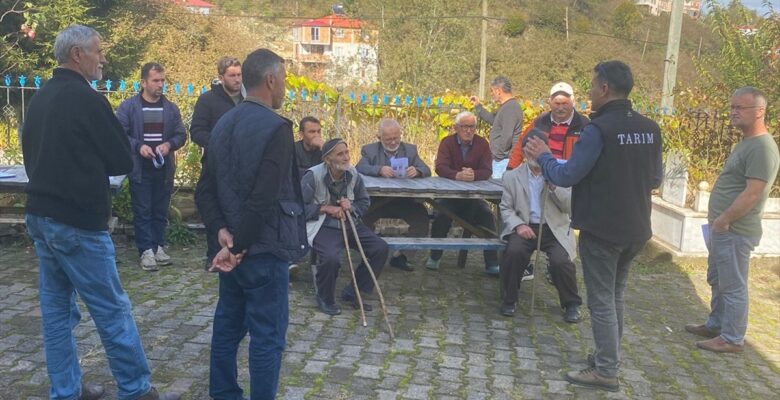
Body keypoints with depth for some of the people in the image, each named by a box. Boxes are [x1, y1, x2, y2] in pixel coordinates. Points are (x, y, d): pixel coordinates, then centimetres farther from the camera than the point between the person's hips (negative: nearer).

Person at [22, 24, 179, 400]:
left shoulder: (39, 99, 10)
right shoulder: (87, 99, -15)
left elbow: (31, 155, 19)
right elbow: (123, 161, -9)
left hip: (40, 215, 9)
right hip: (77, 222, -8)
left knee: (57, 308, 13)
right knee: (113, 310, 0)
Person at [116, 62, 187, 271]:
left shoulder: (171, 108, 7)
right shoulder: (128, 106, -3)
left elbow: (181, 134, 6)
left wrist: (169, 144, -13)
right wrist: (138, 146, -20)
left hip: (164, 168, 3)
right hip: (140, 168, -3)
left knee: (161, 211, 10)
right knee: (142, 211, 1)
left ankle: (159, 246, 19)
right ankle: (146, 250, 5)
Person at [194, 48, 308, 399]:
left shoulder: (223, 124, 8)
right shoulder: (276, 128, -17)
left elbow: (206, 190, 7)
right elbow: (262, 200, -23)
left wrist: (223, 233, -3)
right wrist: (240, 247, -15)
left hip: (233, 245, 8)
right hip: (262, 249, -8)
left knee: (227, 326, 18)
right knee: (267, 337, 3)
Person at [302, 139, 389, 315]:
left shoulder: (353, 174, 0)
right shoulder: (313, 175, -15)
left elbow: (365, 201, 13)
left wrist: (351, 207, -9)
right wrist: (326, 208, -19)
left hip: (349, 224, 6)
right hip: (323, 226, -6)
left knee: (381, 248, -7)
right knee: (330, 257, -34)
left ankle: (352, 292, 10)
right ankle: (325, 299, -1)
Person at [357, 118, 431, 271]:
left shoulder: (410, 149, 10)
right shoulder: (369, 150, 3)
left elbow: (426, 170, 0)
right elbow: (359, 168, -15)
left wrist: (417, 171, -25)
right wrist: (379, 170, -34)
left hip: (403, 200, 2)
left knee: (422, 215, -23)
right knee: (363, 214, -30)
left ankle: (400, 254, -8)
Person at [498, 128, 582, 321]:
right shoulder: (511, 176, 8)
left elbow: (569, 206, 0)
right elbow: (505, 208, 5)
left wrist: (553, 186, -15)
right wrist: (519, 225, -14)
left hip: (554, 229, 0)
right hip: (525, 227, 0)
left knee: (560, 261, -26)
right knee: (514, 252, -30)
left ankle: (571, 304, 3)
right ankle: (509, 299, -8)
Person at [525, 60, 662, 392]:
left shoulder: (599, 129, -19)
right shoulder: (650, 129, 4)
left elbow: (566, 177, -19)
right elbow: (655, 180, 12)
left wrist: (542, 156, -1)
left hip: (601, 229, -7)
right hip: (635, 229, 7)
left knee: (601, 300, 3)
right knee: (615, 296, 21)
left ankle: (606, 371, 11)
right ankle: (609, 356, 33)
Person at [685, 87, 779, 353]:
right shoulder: (746, 143, 14)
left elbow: (752, 194, -24)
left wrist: (723, 220, -18)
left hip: (735, 231, -10)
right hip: (724, 228, 10)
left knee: (733, 286, 0)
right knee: (717, 281, 20)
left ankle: (732, 339, 11)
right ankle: (716, 325, 33)